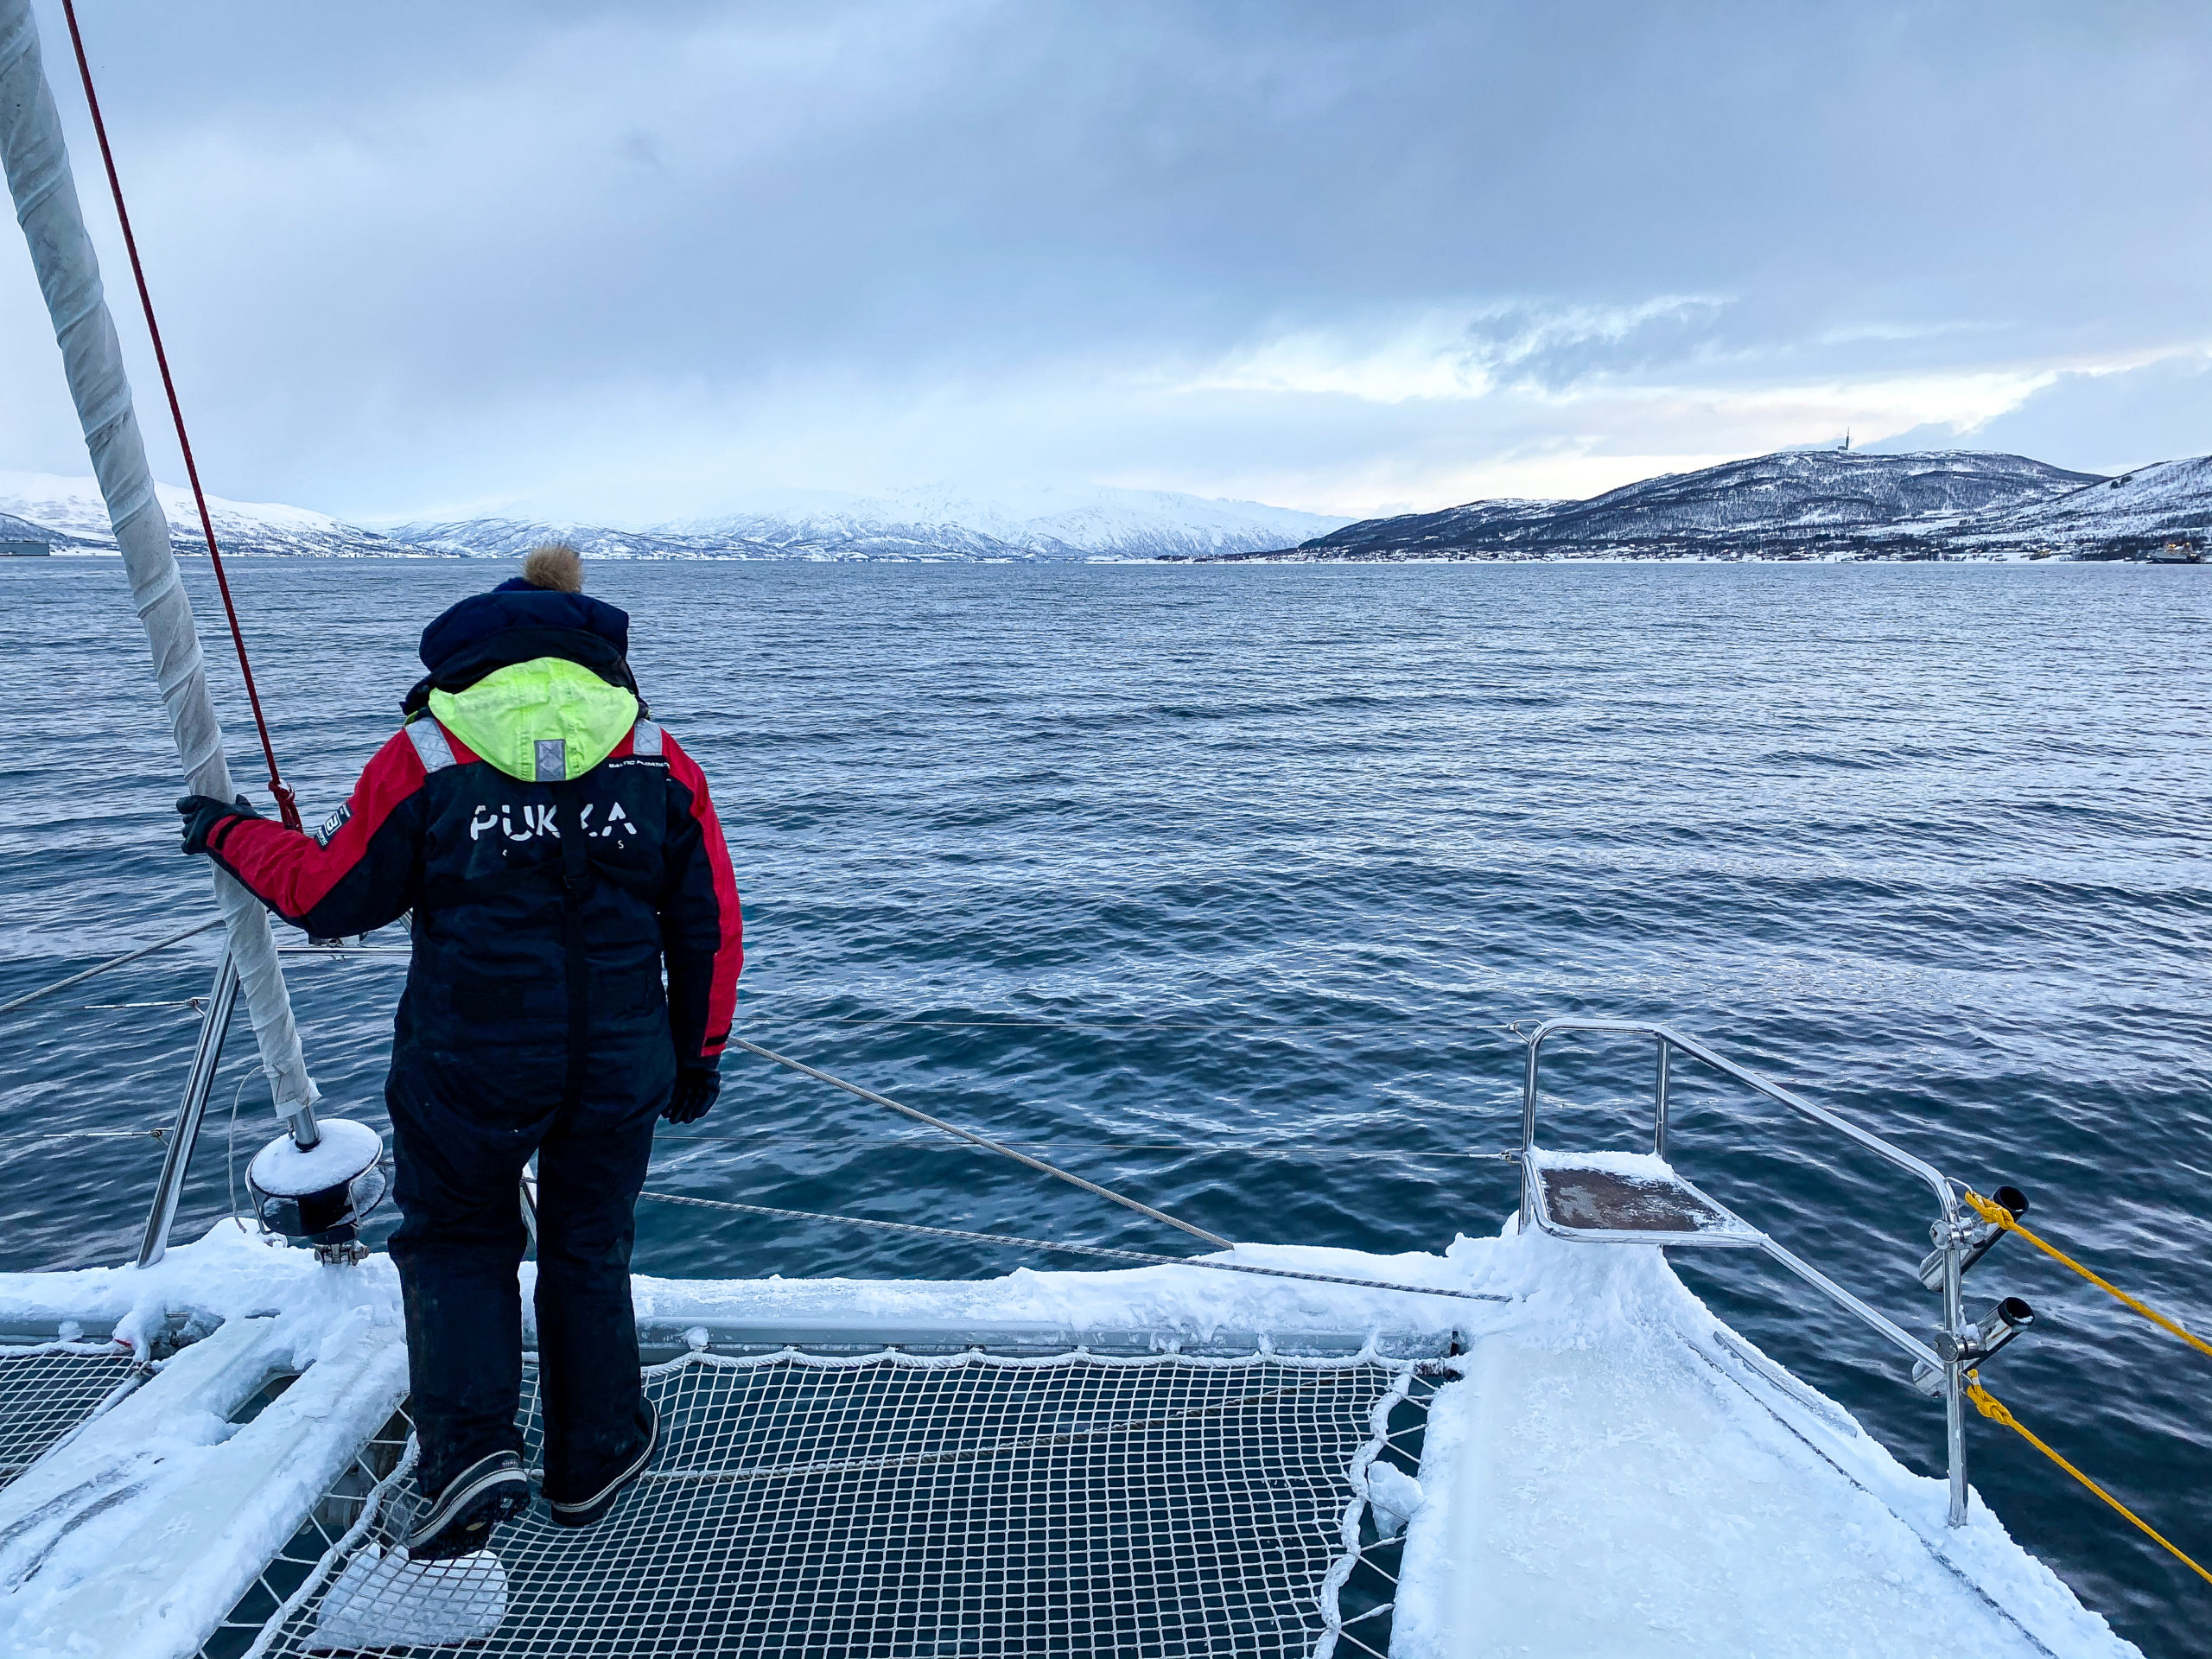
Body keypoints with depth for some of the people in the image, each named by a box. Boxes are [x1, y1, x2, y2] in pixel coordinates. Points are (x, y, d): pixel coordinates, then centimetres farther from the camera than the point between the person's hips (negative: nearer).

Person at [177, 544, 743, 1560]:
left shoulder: (422, 753, -2)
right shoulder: (660, 760, 3)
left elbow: (330, 897, 5)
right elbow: (711, 927, 4)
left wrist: (232, 835, 23)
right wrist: (698, 1054, 15)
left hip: (466, 1066, -2)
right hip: (620, 1066, 2)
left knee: (454, 1239, 21)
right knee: (588, 1247, 19)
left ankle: (468, 1453, 6)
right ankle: (593, 1460, 32)